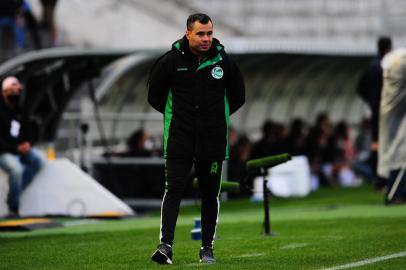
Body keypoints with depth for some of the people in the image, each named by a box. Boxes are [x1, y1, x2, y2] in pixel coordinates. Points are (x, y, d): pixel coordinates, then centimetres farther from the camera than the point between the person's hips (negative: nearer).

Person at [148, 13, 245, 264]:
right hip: (179, 140, -2)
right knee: (174, 189, -12)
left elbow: (238, 97, 14)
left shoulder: (224, 62, 2)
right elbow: (155, 95, 7)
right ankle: (166, 245, -18)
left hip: (213, 141, 2)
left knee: (210, 194, 7)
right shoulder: (170, 61, -3)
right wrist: (177, 114, 8)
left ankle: (207, 248, 16)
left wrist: (217, 116, 11)